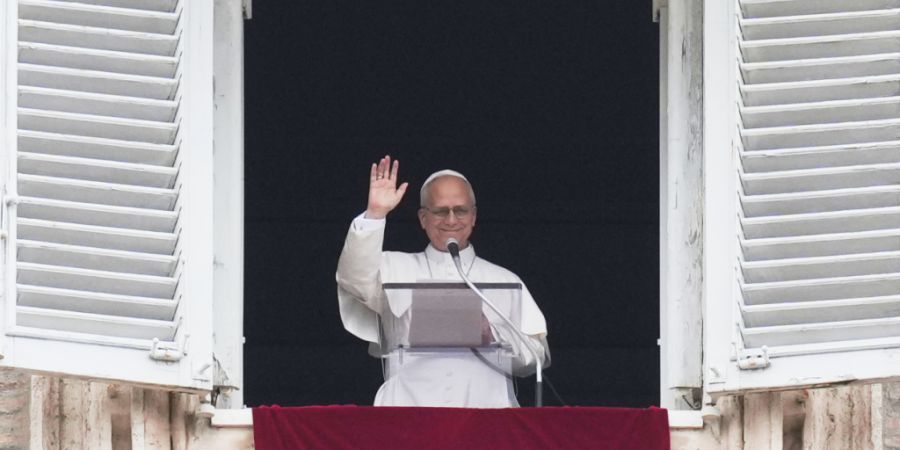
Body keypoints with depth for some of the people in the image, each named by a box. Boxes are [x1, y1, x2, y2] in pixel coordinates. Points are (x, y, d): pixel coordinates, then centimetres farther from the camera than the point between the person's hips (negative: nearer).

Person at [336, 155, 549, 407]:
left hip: (485, 407, 0)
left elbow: (537, 357, 10)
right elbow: (354, 278, -2)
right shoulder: (395, 269, 19)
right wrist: (375, 214, -9)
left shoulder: (505, 282, 17)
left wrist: (490, 333, -7)